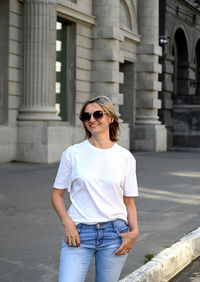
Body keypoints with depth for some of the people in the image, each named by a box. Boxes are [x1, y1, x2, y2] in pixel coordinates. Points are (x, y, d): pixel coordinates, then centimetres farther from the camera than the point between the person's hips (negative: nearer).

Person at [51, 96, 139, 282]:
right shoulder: (72, 154, 1)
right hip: (78, 233, -1)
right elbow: (56, 194, 7)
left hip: (114, 234, 1)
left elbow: (129, 201, 10)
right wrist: (67, 223, -7)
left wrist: (134, 231, -5)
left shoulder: (125, 157, 4)